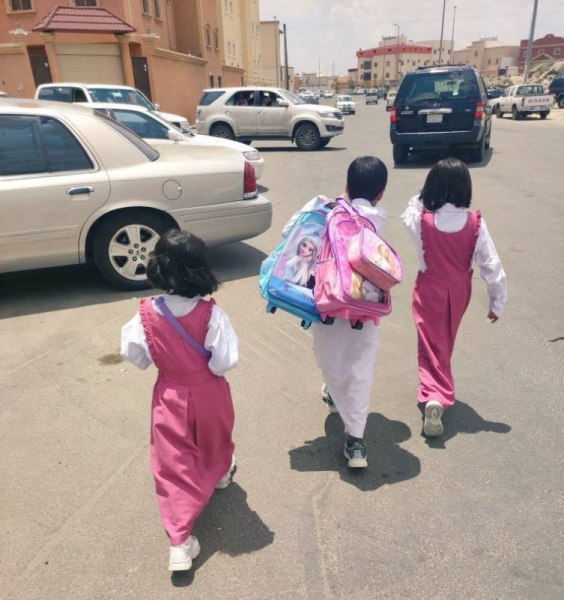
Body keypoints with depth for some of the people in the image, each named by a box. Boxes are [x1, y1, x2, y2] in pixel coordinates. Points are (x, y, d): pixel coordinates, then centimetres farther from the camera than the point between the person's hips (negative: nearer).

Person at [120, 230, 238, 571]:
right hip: (208, 395, 0)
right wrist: (205, 364, -1)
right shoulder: (211, 314, -24)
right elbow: (226, 361, -22)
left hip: (170, 397, 0)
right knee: (213, 442, 29)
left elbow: (135, 356, -6)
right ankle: (221, 474, 59)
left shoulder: (147, 315, -17)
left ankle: (180, 541, 9)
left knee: (174, 465, 10)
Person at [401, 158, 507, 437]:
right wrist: (497, 302, -1)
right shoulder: (475, 224, -15)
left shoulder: (422, 220, -18)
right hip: (459, 290, 2)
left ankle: (434, 396, -16)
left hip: (430, 290, -2)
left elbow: (408, 214, 9)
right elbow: (492, 265, -11)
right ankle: (440, 390, 42)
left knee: (431, 345, 6)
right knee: (445, 341, 24)